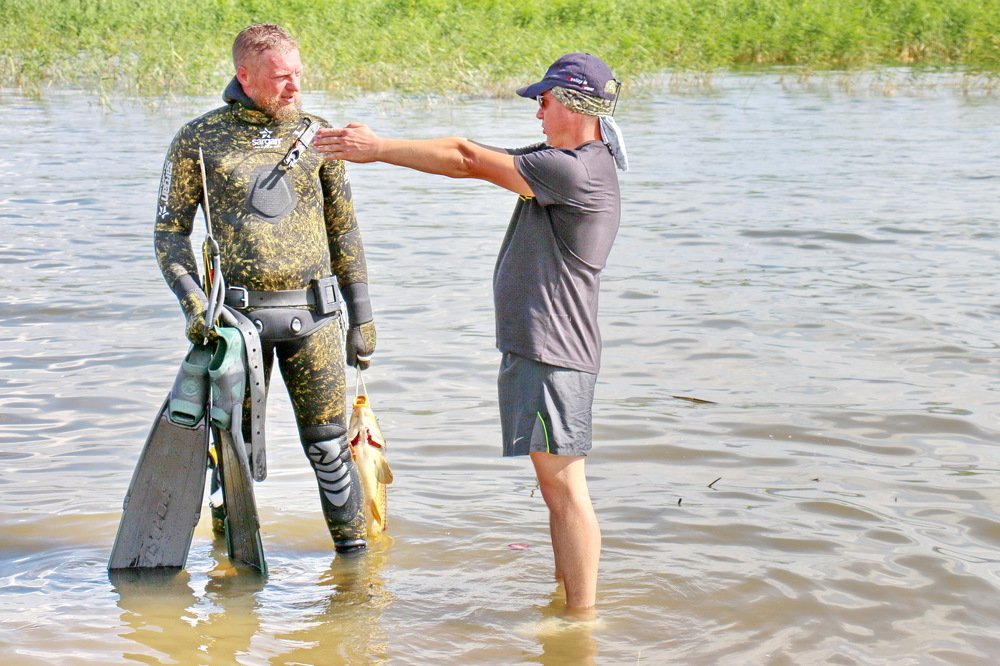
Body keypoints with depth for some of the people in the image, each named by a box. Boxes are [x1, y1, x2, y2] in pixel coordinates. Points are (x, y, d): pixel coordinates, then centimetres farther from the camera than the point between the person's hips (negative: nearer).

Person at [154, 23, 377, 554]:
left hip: (312, 314, 1)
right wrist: (193, 304, -13)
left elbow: (343, 231, 12)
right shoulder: (198, 140, 0)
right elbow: (169, 232, 2)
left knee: (328, 443, 2)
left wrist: (361, 317, 10)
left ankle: (352, 548, 16)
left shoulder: (316, 135, 6)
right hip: (237, 316, -1)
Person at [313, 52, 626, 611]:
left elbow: (469, 162, -15)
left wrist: (378, 148, -10)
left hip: (554, 353, -11)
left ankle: (582, 616, -4)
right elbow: (471, 150, 16)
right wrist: (378, 146, 10)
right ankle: (568, 594, 24)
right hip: (533, 346, 11)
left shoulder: (578, 172, -17)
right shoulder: (558, 159, 16)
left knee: (565, 485, -8)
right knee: (555, 484, 16)